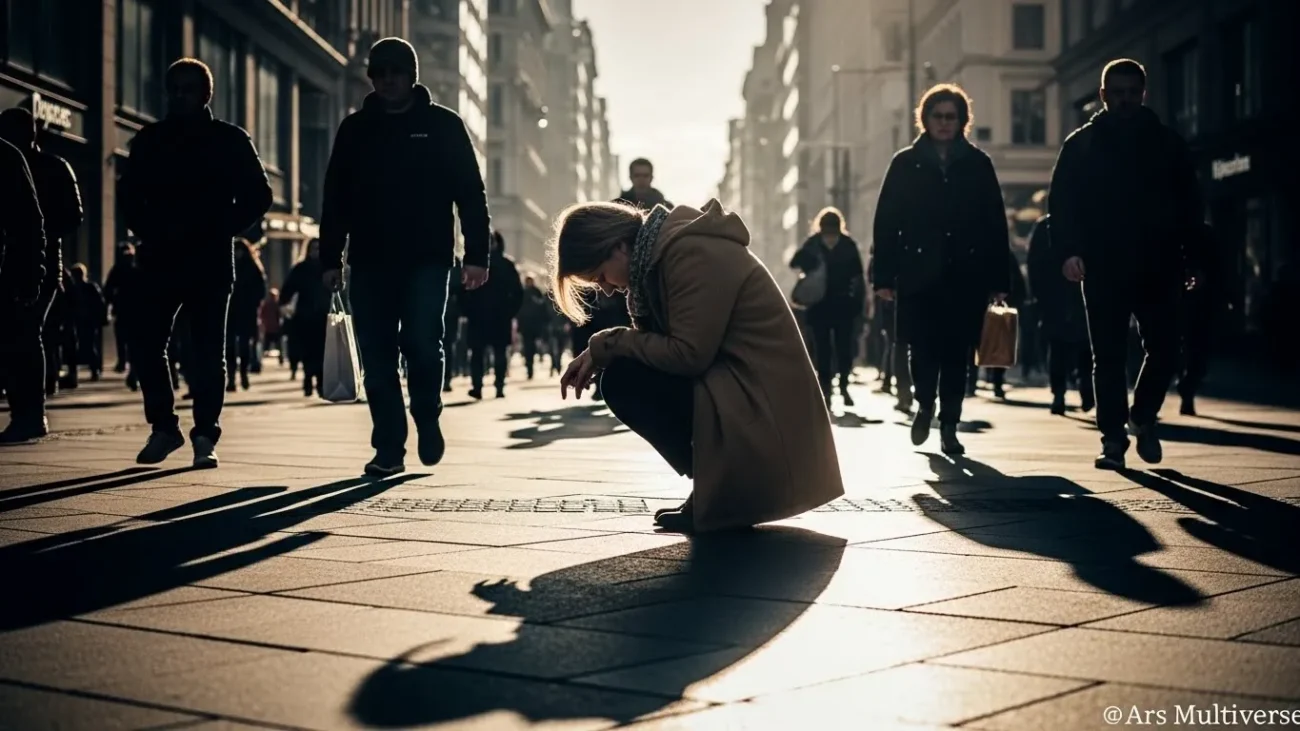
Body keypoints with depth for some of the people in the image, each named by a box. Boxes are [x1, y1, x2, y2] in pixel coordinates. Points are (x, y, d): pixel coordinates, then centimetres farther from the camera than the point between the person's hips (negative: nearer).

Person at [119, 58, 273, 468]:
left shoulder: (230, 140, 2)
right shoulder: (149, 140, 11)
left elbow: (258, 196, 1)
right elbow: (129, 193, 16)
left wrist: (222, 232, -10)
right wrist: (149, 232, -1)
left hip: (210, 263, -3)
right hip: (159, 260, 3)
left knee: (206, 353, -4)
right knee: (145, 344, 0)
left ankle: (205, 436, 2)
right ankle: (163, 426, 14)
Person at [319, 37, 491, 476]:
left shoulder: (443, 125, 5)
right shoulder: (355, 129, 11)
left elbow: (471, 193, 1)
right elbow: (336, 198, 11)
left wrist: (476, 254, -7)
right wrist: (331, 258, 3)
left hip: (427, 259, -2)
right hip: (370, 261, 3)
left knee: (422, 344, -14)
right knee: (377, 357, 0)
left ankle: (428, 419, 12)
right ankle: (389, 447, 7)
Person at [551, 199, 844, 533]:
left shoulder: (689, 252, -17)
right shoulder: (664, 249, 13)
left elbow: (688, 354, -21)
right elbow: (663, 342, 15)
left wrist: (603, 345, -11)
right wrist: (599, 354, -1)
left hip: (761, 405, -10)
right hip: (739, 385, 10)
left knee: (624, 382, -13)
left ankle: (722, 490, -4)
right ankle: (724, 485, 10)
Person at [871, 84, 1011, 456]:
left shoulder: (978, 164, 8)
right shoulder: (905, 163, 7)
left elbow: (995, 224, 5)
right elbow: (886, 222, 3)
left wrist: (998, 279, -1)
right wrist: (884, 276, -5)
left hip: (965, 276, 1)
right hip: (918, 276, -1)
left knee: (956, 352, 1)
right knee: (923, 349, -2)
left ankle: (949, 426, 11)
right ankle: (925, 405, 25)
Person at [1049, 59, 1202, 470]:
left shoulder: (1168, 144, 10)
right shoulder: (1081, 146, 6)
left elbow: (1190, 204, 10)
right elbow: (1062, 204, 0)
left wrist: (1192, 254, -2)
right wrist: (1069, 250, -15)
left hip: (1158, 267, 1)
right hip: (1103, 268, -1)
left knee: (1164, 351, -1)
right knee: (1108, 358, 0)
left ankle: (1142, 417, 24)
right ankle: (1113, 439, 6)